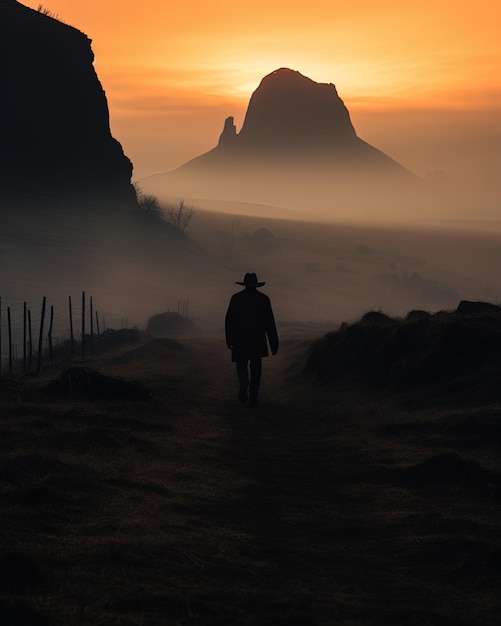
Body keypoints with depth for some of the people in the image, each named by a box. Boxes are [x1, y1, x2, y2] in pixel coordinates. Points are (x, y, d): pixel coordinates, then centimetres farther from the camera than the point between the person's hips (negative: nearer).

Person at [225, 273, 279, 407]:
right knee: (255, 368, 9)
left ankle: (244, 382, -21)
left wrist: (229, 340, 8)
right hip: (258, 341, 1)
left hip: (240, 339, -1)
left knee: (241, 364, 11)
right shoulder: (264, 299, 0)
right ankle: (253, 398, 7)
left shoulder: (236, 298, 0)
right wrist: (274, 344, 1)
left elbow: (229, 320, -1)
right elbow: (270, 322, -2)